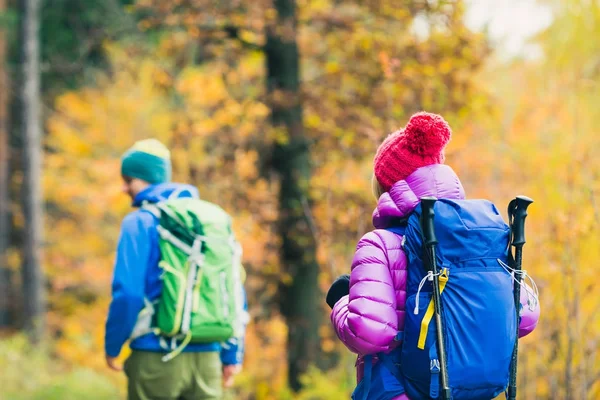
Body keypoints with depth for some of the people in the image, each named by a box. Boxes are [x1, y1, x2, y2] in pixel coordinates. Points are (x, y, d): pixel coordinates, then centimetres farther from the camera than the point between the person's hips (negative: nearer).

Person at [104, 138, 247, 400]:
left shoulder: (140, 223, -5)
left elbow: (127, 292, -12)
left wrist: (112, 346, 0)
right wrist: (233, 354, 16)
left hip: (156, 358, -5)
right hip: (206, 358, 5)